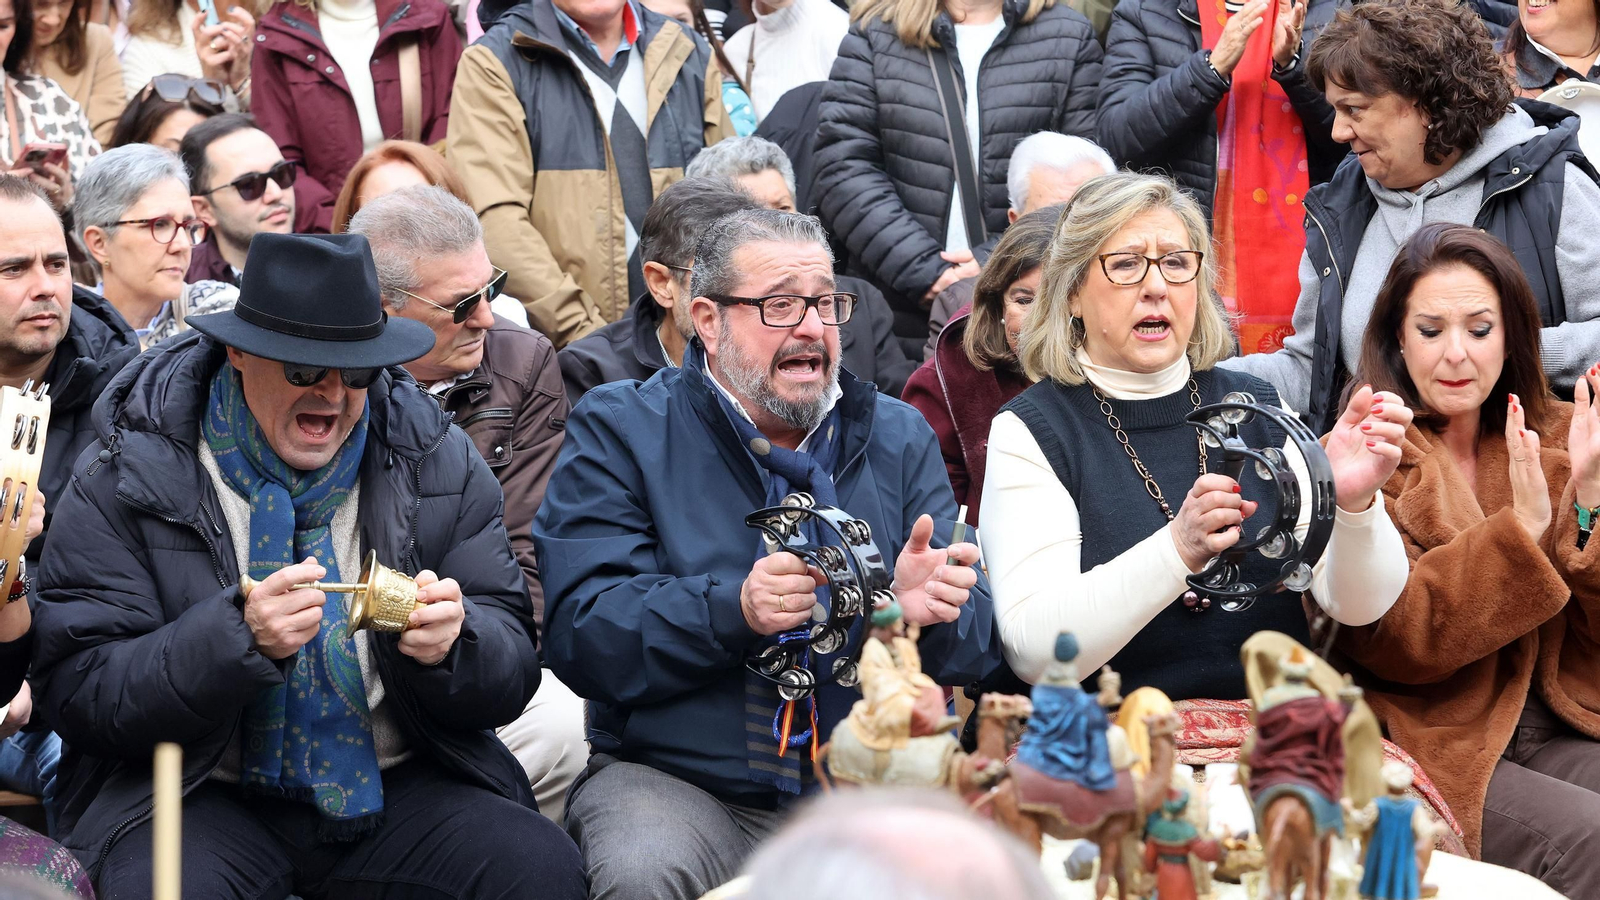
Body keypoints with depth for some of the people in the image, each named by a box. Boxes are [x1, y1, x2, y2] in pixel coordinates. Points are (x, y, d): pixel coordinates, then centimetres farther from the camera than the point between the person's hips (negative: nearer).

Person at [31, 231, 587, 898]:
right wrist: (239, 638, -27)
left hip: (398, 785, 3)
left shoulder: (436, 461, 4)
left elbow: (511, 675, 4)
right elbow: (76, 693, -12)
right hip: (202, 798, -3)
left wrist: (451, 640, -21)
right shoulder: (127, 478, -6)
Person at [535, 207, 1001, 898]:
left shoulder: (900, 440, 13)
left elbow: (975, 650, 7)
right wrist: (734, 611, -24)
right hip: (667, 780, -2)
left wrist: (929, 612, -18)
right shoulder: (621, 432, 3)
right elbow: (580, 633, -10)